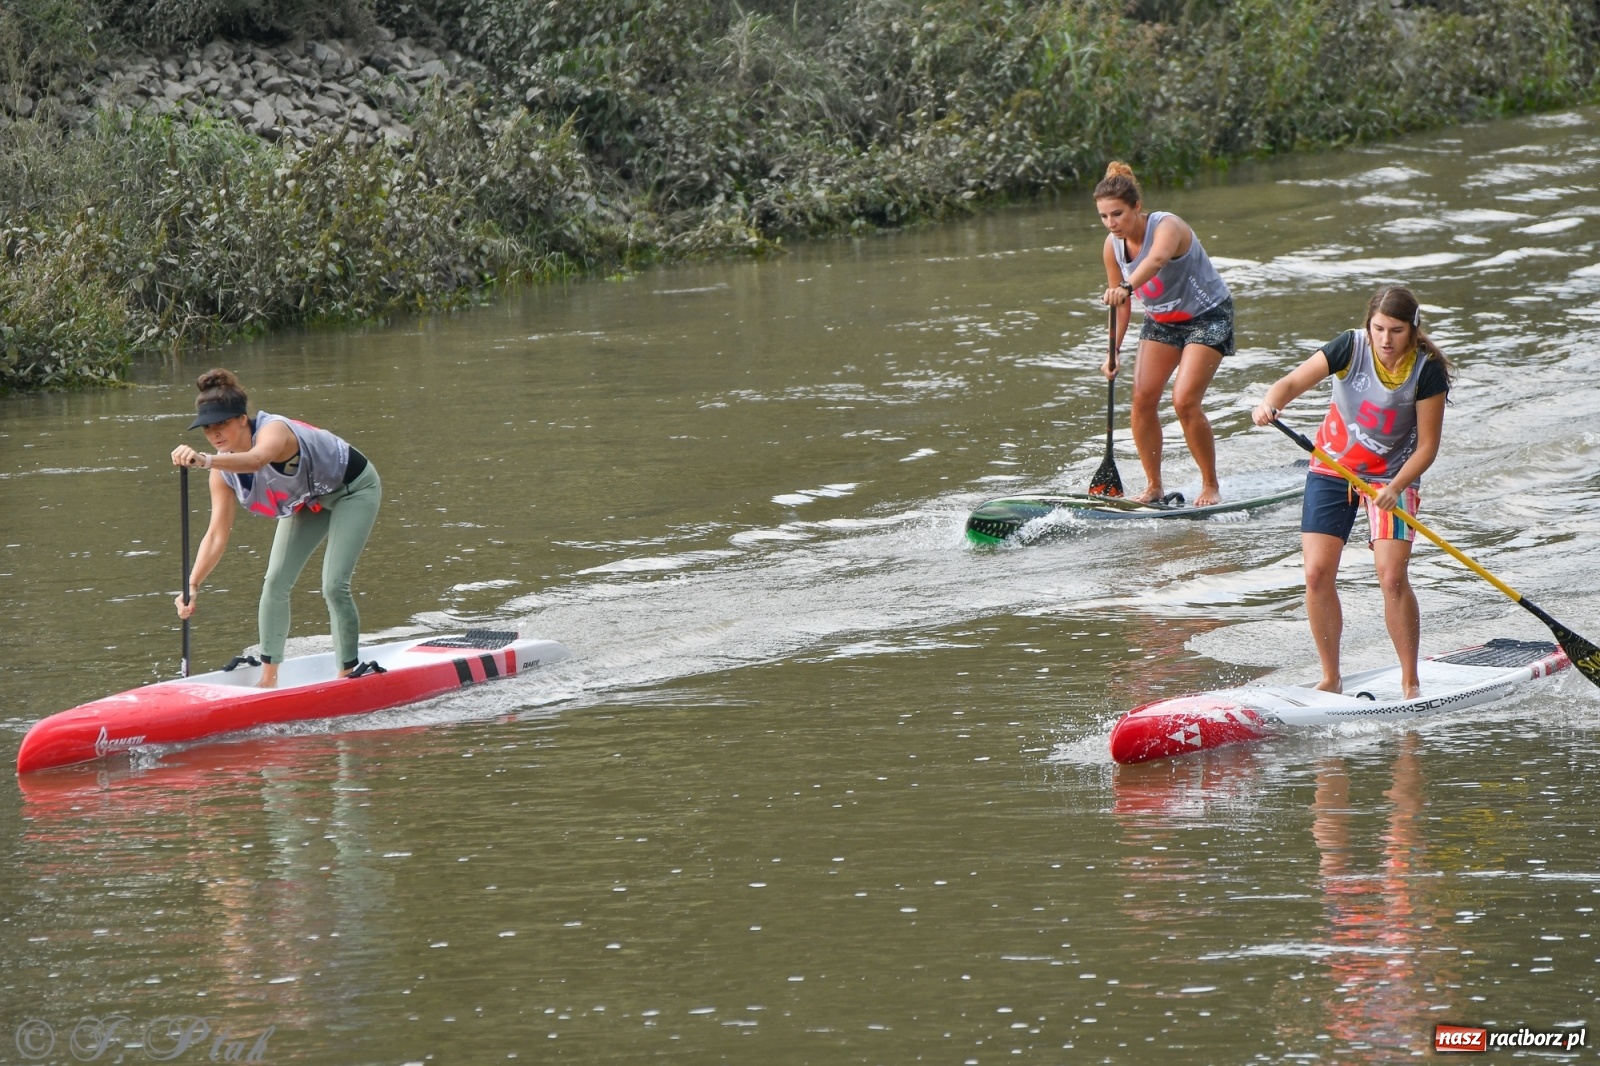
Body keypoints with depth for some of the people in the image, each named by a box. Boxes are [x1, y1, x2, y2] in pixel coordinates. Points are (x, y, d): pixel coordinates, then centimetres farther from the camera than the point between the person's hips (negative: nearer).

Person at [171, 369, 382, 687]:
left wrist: (205, 460, -79)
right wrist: (193, 586, -29)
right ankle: (268, 676, 5)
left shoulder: (273, 431, -37)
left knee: (334, 585, -17)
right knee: (275, 583, -3)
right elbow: (217, 535, -17)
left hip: (352, 490, -7)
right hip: (308, 502, 7)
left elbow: (256, 459, -62)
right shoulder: (223, 472, -15)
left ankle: (349, 674, -3)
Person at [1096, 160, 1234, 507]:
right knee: (1142, 399, -8)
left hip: (1207, 316, -6)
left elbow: (1157, 259, -52)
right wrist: (1113, 352, -7)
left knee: (1185, 401, -18)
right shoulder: (1113, 245, -8)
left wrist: (1126, 287, -70)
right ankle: (1153, 487, 3)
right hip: (1161, 321, 6)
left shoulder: (1167, 226, -28)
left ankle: (1211, 487, -2)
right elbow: (1120, 303, 2)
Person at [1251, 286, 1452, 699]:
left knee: (1393, 577, -16)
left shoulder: (1427, 370, -17)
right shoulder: (1351, 347, -15)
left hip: (1393, 475, -2)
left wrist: (1395, 488, -29)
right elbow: (1294, 381, -21)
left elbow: (1427, 445, -14)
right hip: (1333, 467, 2)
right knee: (1317, 574, -7)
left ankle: (1411, 681, -1)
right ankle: (1330, 678, 7)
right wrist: (1270, 403, -44)